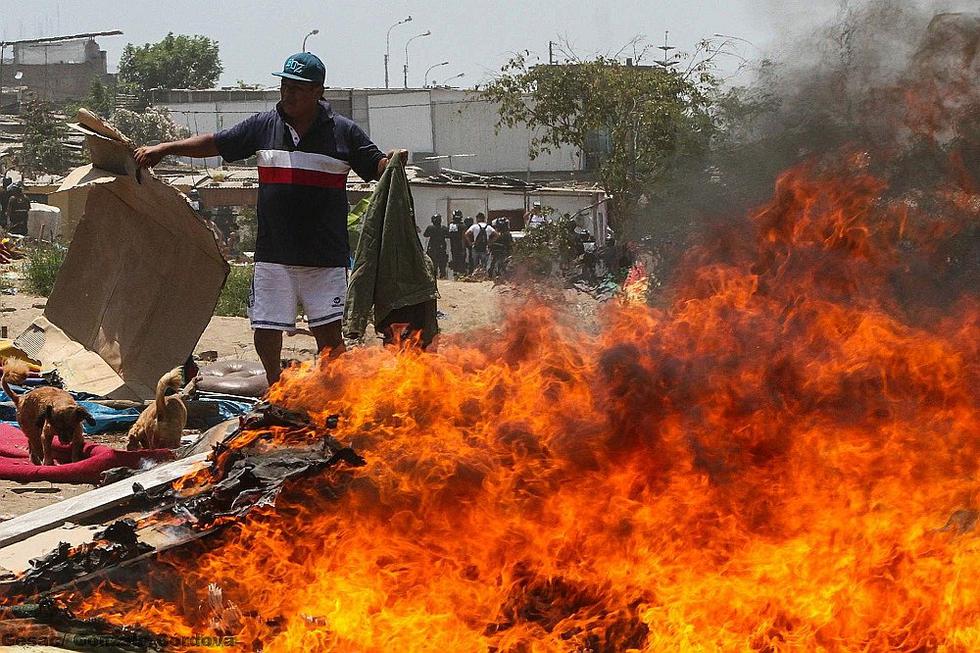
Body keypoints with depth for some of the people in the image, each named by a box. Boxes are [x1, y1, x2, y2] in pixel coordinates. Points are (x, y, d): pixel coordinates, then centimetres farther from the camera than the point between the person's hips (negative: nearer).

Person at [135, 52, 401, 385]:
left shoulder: (343, 132, 2)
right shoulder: (264, 126, 8)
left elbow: (376, 166, 3)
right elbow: (215, 143, 12)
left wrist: (392, 163, -20)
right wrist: (164, 148, 6)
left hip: (325, 257, -2)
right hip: (274, 255, 3)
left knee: (329, 336, -4)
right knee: (266, 334, 5)